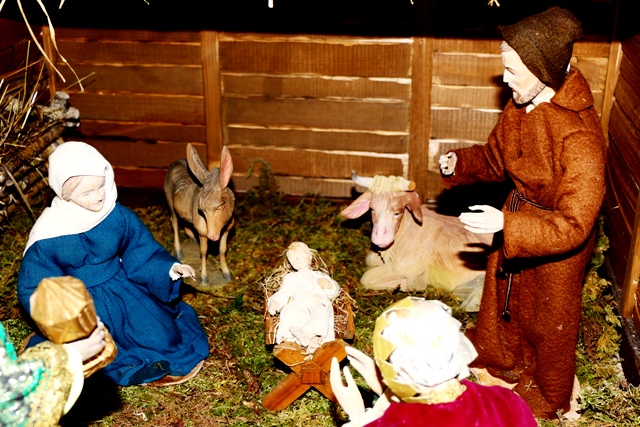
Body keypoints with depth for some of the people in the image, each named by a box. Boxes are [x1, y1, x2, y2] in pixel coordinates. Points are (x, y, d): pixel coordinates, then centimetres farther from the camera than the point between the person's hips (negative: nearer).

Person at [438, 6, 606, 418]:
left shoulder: (579, 136, -36)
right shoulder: (521, 106, -12)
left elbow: (573, 226, -34)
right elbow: (497, 158, 6)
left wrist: (505, 224, -41)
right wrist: (460, 163, -12)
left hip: (557, 244, -6)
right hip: (516, 222, 7)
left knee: (549, 318, 19)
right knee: (504, 295, 28)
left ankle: (549, 398, 49)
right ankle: (502, 357, 60)